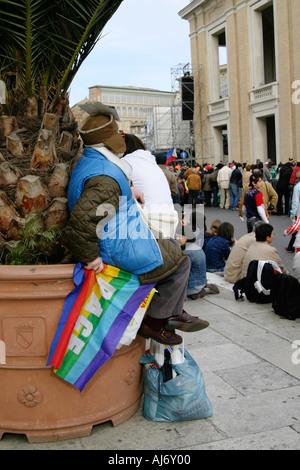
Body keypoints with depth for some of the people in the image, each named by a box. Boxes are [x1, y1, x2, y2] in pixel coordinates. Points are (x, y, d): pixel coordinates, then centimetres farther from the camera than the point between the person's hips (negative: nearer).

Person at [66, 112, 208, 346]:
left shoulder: (89, 163, 8)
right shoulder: (105, 178, -28)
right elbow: (82, 217, -39)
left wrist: (127, 193, 22)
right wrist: (90, 257, -28)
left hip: (122, 238, 11)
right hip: (124, 251, -11)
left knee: (172, 246, 24)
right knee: (180, 261, 3)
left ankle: (176, 313, 28)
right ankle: (153, 322, 12)